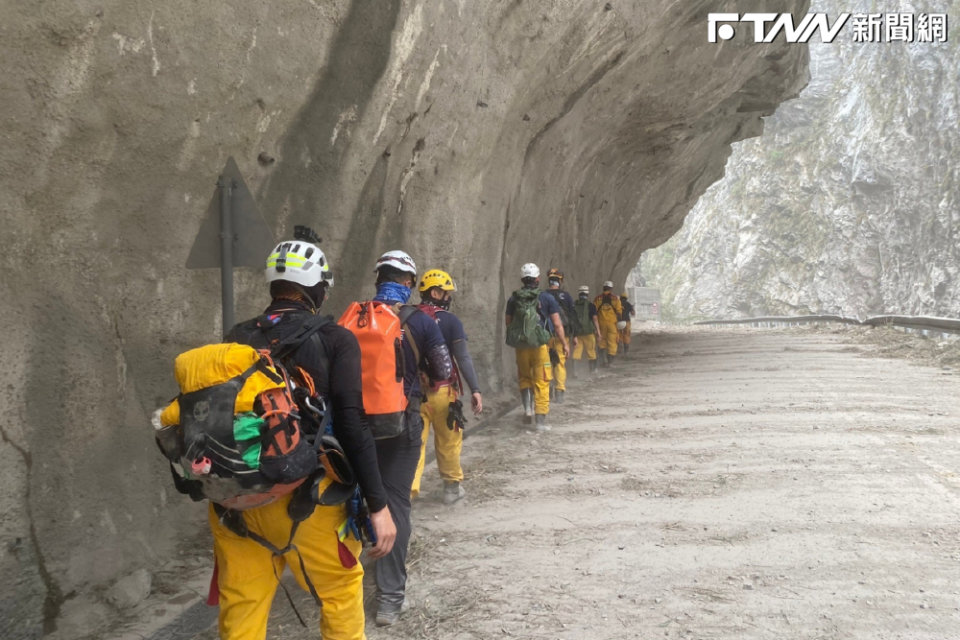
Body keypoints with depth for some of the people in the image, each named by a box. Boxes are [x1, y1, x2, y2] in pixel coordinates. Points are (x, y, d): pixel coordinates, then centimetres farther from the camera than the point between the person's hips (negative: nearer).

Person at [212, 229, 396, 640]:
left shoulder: (236, 339, 8)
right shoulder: (334, 340, -5)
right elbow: (351, 425, -12)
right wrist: (378, 505, -10)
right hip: (301, 493, -4)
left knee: (240, 605, 14)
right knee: (341, 588, 16)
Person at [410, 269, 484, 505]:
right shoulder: (450, 320, -9)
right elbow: (463, 358, -13)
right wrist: (475, 389, -12)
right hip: (442, 390, -3)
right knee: (448, 440, 12)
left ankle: (408, 488, -3)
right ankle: (452, 487, 25)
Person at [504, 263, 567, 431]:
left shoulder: (513, 299, 2)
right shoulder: (546, 298, -4)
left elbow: (508, 322, 8)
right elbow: (557, 324, -4)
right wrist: (564, 343, 5)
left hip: (521, 346, 2)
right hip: (540, 344, -2)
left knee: (525, 378, 22)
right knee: (541, 382, 5)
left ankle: (527, 407, 2)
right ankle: (541, 421, 5)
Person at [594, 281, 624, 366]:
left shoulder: (597, 299, 3)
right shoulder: (615, 298, 0)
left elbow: (594, 312, 4)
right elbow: (619, 312, -2)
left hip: (601, 323, 1)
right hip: (612, 323, -1)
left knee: (602, 340, 14)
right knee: (612, 342, 5)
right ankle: (610, 361, 4)